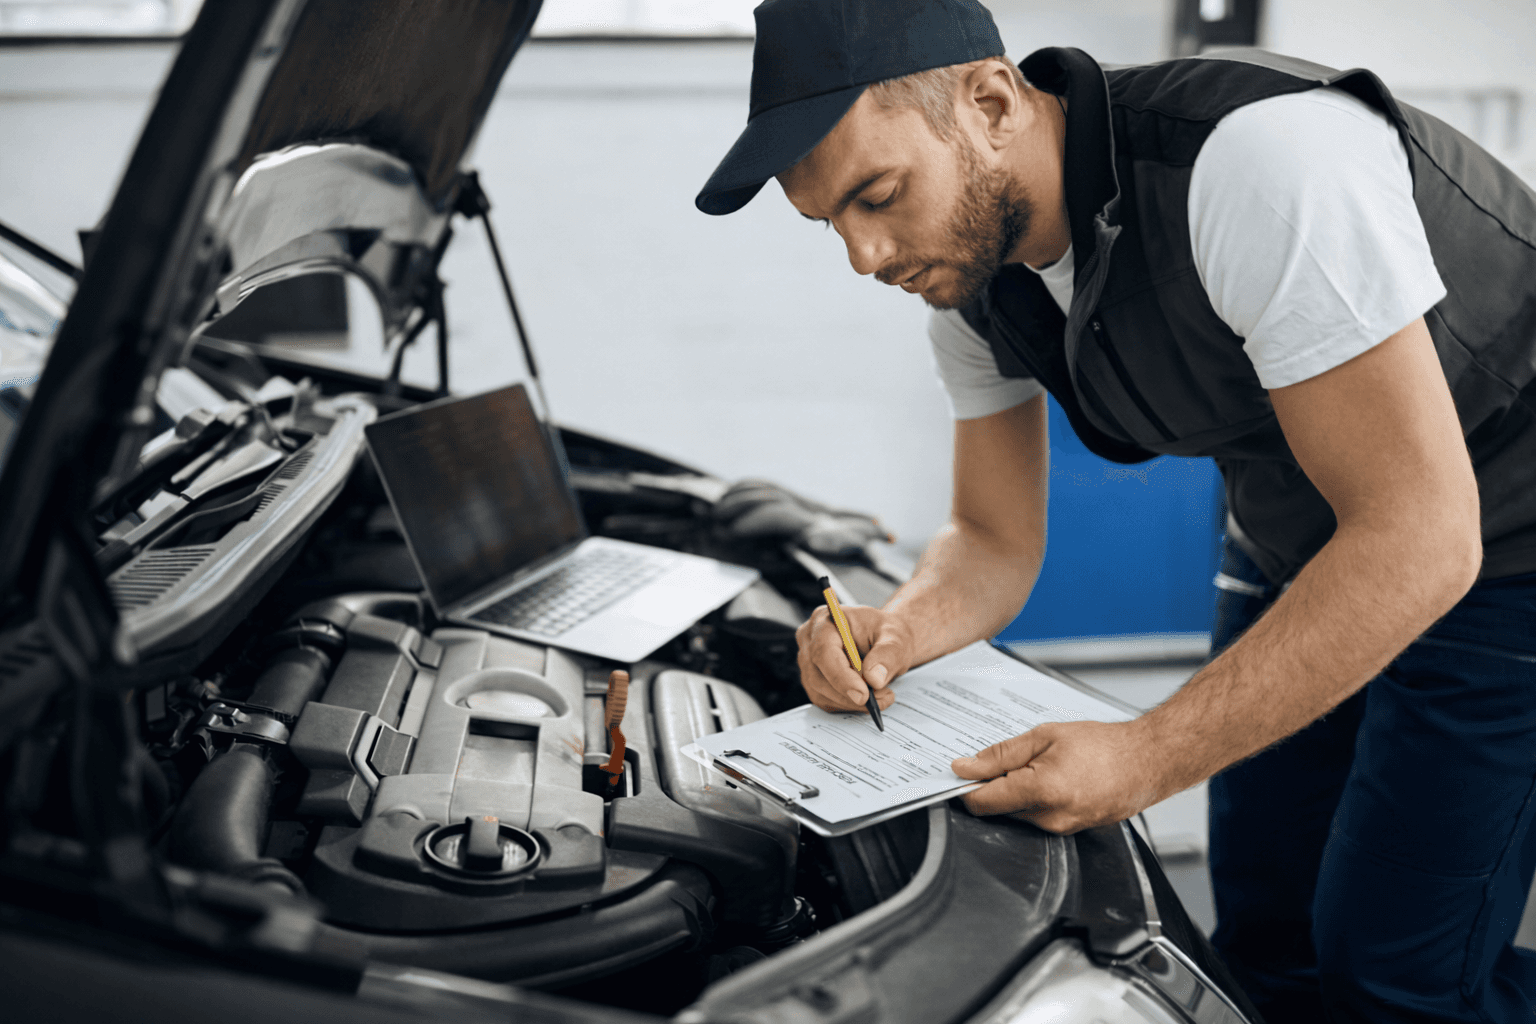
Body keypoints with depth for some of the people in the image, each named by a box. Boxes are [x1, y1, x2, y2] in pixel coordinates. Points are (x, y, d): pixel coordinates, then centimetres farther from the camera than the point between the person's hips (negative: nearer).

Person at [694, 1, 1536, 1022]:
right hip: (1293, 542, 7)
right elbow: (995, 542, 2)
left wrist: (1149, 756, -35)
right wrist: (894, 632, -21)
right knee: (1265, 940, 10)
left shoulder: (1263, 157, -35)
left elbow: (1421, 539, -34)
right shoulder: (971, 266, -10)